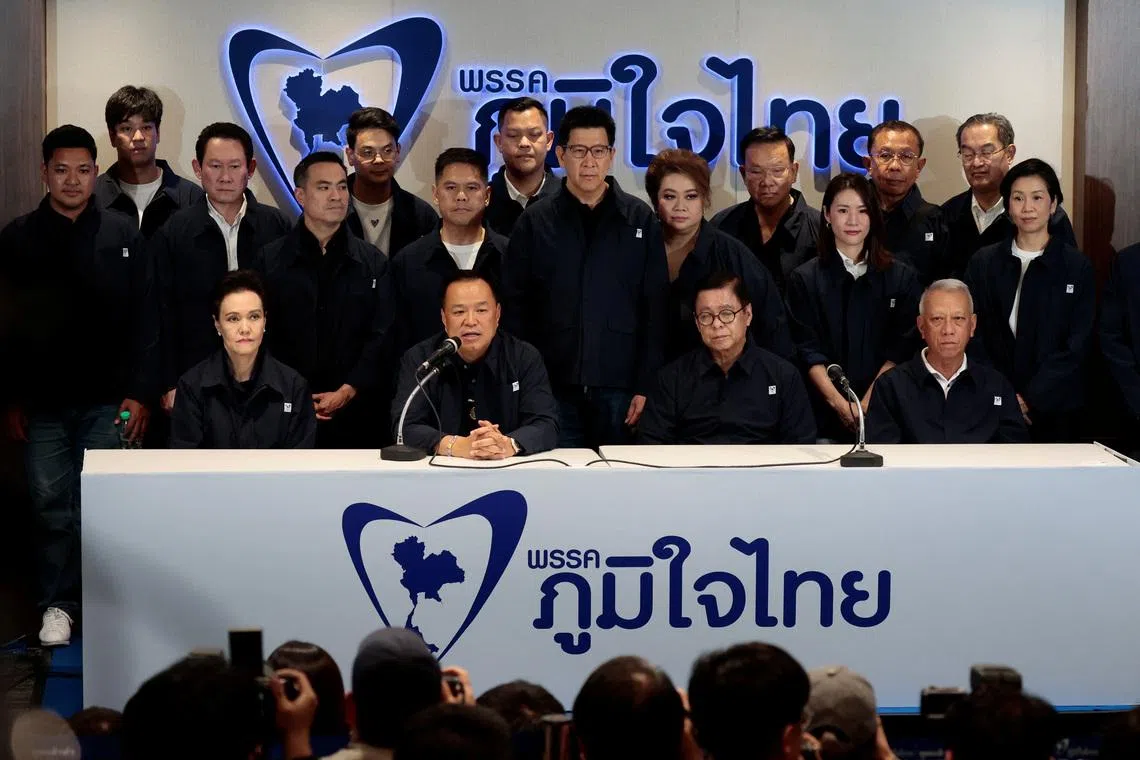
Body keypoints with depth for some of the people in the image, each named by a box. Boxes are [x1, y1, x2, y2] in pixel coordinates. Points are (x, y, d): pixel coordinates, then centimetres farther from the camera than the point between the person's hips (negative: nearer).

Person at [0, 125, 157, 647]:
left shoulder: (123, 236, 2)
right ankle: (57, 606, 14)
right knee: (51, 506, 3)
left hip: (107, 402, -1)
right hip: (42, 404, 1)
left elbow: (144, 321, 1)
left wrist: (139, 393, -5)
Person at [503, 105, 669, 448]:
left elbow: (655, 311, 4)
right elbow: (515, 307, 6)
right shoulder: (535, 221, 6)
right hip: (552, 389, 0)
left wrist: (646, 387, -3)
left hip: (619, 389, 0)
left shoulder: (640, 221, 6)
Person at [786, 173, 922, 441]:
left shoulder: (902, 278, 9)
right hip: (826, 414, 0)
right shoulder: (804, 279, 7)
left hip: (883, 410, 0)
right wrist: (840, 404, -15)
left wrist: (869, 404, -13)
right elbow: (808, 350, -1)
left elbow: (902, 347, 1)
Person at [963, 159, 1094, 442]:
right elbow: (974, 337, 3)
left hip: (1055, 408, -1)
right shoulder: (983, 263, 6)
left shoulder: (1078, 267, 1)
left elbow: (1076, 347, -4)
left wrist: (1030, 400, -12)